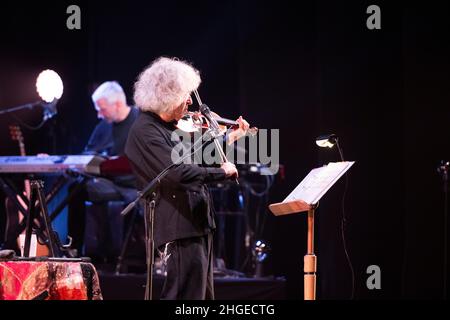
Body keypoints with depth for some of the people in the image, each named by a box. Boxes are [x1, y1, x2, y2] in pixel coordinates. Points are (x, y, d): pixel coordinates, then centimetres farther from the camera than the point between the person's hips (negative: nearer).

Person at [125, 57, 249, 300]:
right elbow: (178, 172, -27)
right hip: (179, 229, -10)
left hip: (197, 224, 10)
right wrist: (222, 172, -17)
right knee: (187, 295, -11)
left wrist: (231, 137, 27)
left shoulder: (171, 127, 14)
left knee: (202, 293, 16)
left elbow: (197, 160, 29)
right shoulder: (145, 131, -16)